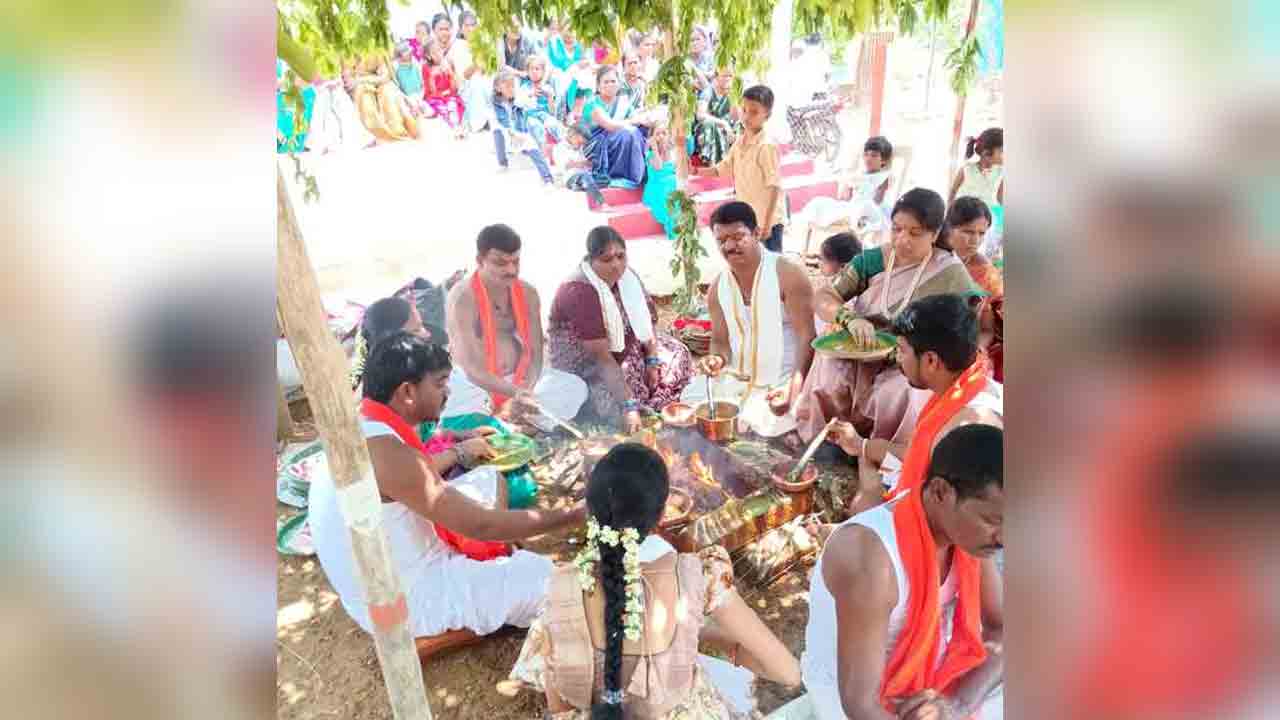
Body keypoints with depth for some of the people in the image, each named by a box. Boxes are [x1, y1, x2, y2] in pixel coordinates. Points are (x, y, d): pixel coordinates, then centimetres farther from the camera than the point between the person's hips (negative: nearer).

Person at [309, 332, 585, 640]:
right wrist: (575, 515, -22)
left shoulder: (359, 425, -2)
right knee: (553, 577, -10)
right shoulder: (386, 452, -30)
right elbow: (482, 525, -28)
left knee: (490, 481, 15)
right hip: (405, 605, -9)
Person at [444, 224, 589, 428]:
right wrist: (515, 392, -38)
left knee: (576, 387, -12)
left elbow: (534, 353, -3)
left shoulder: (528, 293, -1)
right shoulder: (462, 298, -17)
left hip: (520, 379, 5)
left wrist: (524, 391, -22)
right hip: (475, 384, -5)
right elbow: (471, 368, -24)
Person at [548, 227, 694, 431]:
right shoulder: (580, 291, -33)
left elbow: (645, 320, 1)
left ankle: (646, 412, 9)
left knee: (677, 356, 2)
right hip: (583, 365, -7)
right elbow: (600, 355, -36)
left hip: (625, 347, 8)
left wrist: (652, 361, -11)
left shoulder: (626, 276, -10)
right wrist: (629, 405, -39)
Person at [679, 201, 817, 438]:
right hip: (736, 380, 6)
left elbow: (807, 337, -17)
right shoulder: (717, 289, 3)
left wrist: (794, 388, -29)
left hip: (782, 382, -5)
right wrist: (718, 359, -15)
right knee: (690, 400, -4)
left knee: (762, 425, -25)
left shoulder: (787, 275, -14)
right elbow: (720, 341, 11)